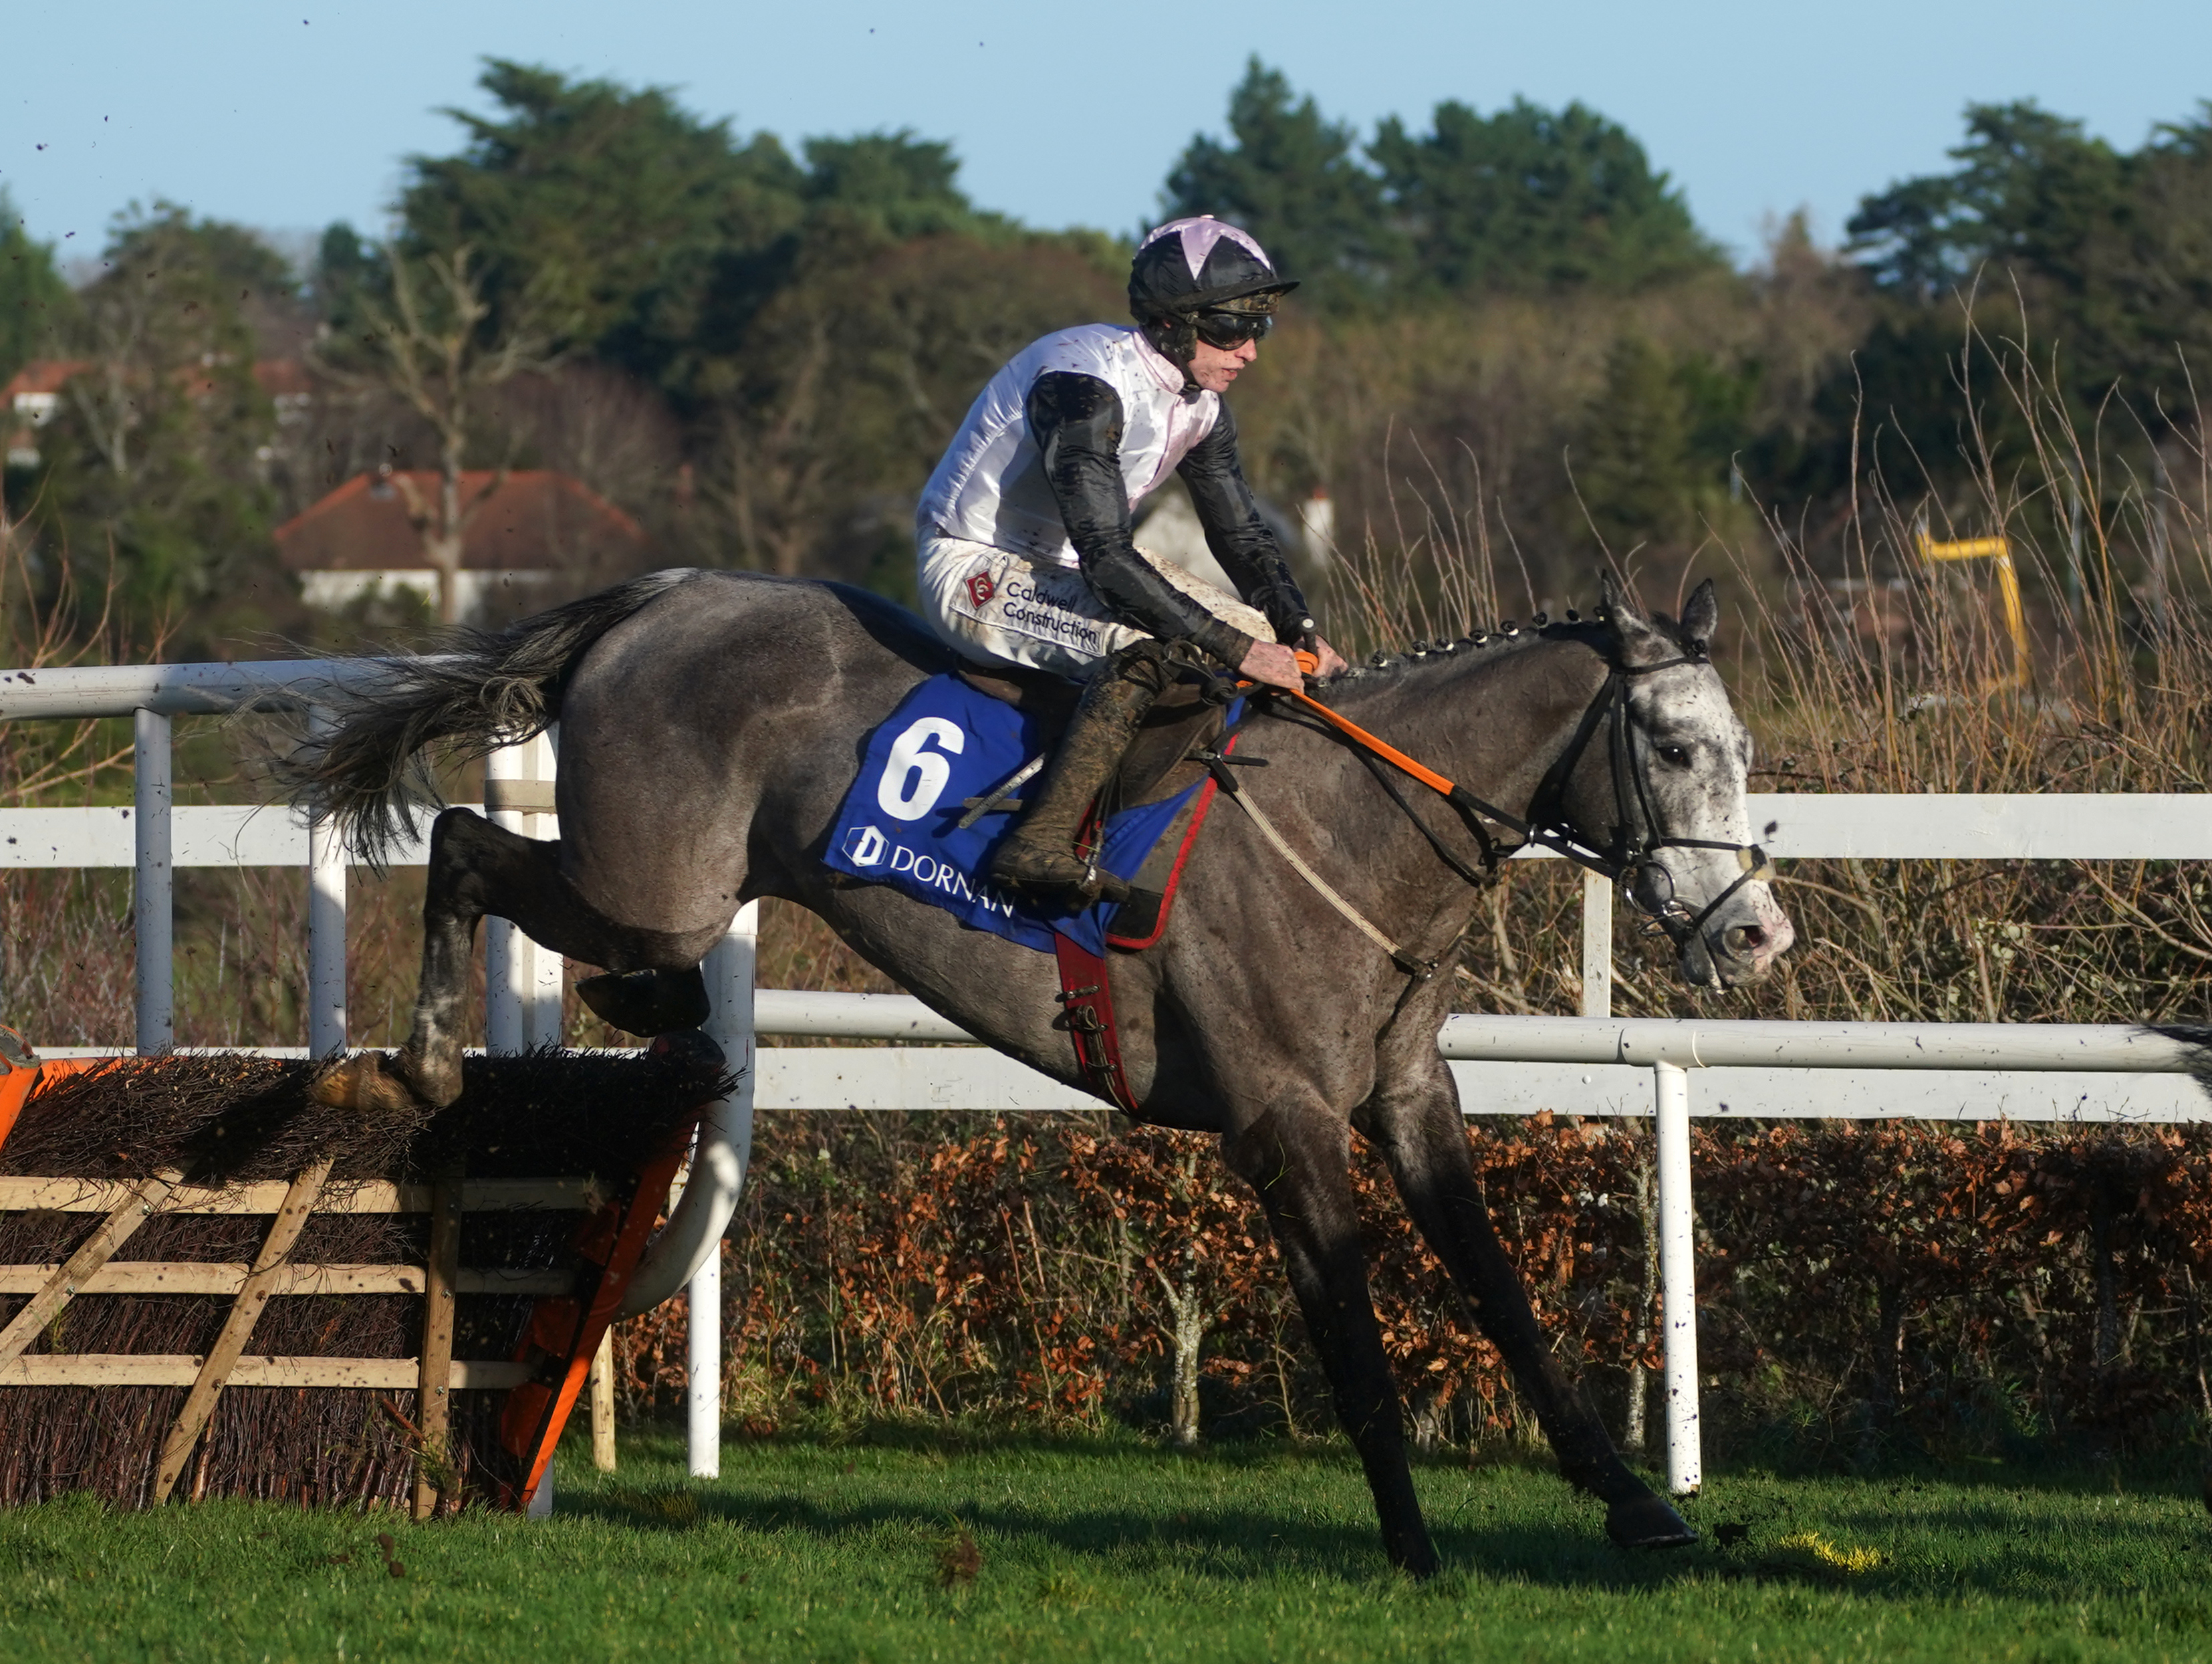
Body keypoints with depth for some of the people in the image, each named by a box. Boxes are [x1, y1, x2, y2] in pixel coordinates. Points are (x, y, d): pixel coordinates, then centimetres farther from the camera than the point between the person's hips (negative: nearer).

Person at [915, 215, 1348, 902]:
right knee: (1151, 650, -33)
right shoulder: (1087, 387, -29)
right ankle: (1040, 845, -37)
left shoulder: (1200, 401, -1)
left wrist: (1302, 633, -8)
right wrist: (1236, 651, -32)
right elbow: (1106, 559, -33)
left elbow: (1241, 534, 9)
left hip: (1065, 562, 10)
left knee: (1260, 633, 1)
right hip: (975, 570, -10)